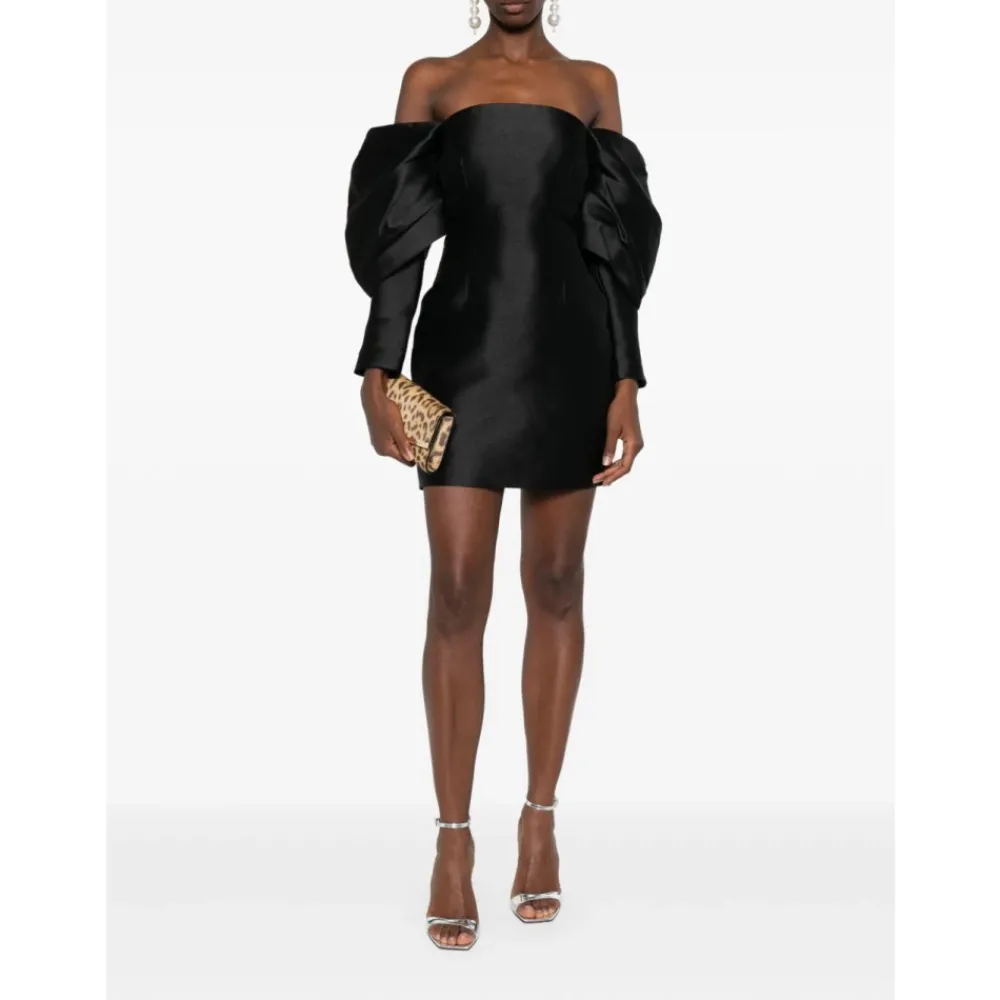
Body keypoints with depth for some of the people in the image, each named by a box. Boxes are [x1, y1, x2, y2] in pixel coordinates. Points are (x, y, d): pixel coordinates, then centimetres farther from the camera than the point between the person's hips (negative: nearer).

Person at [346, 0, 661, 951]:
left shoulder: (592, 84, 12)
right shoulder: (431, 81, 10)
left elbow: (615, 248, 8)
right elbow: (399, 238, 4)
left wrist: (627, 382, 0)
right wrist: (378, 369, -5)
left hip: (569, 354, 1)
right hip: (463, 354, -1)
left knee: (555, 586, 5)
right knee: (457, 593, -6)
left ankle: (540, 820, 16)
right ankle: (453, 840, 3)